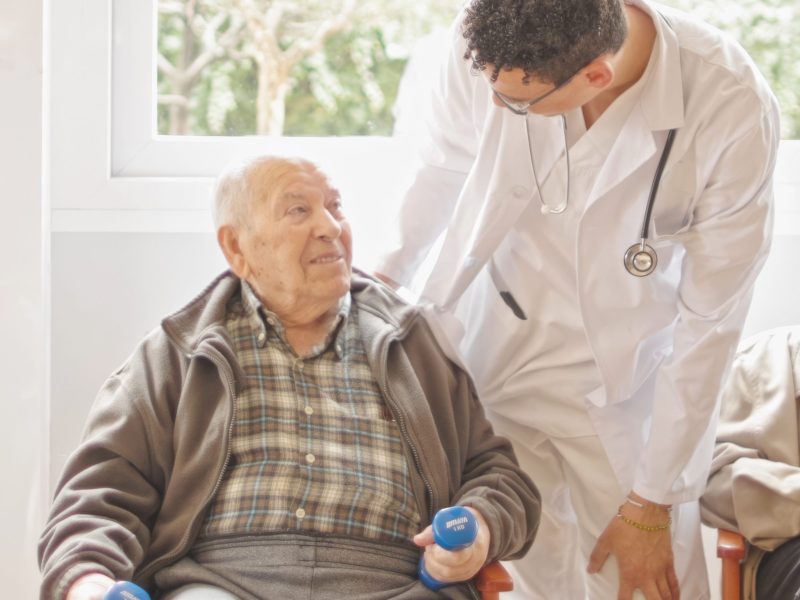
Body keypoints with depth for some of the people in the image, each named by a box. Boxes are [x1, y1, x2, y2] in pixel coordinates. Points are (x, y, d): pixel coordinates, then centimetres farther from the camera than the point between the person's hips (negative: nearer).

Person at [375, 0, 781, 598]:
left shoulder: (736, 115, -27)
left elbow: (708, 323, -17)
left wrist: (651, 504, -11)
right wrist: (390, 273, 15)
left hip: (625, 385, -2)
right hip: (487, 352, 2)